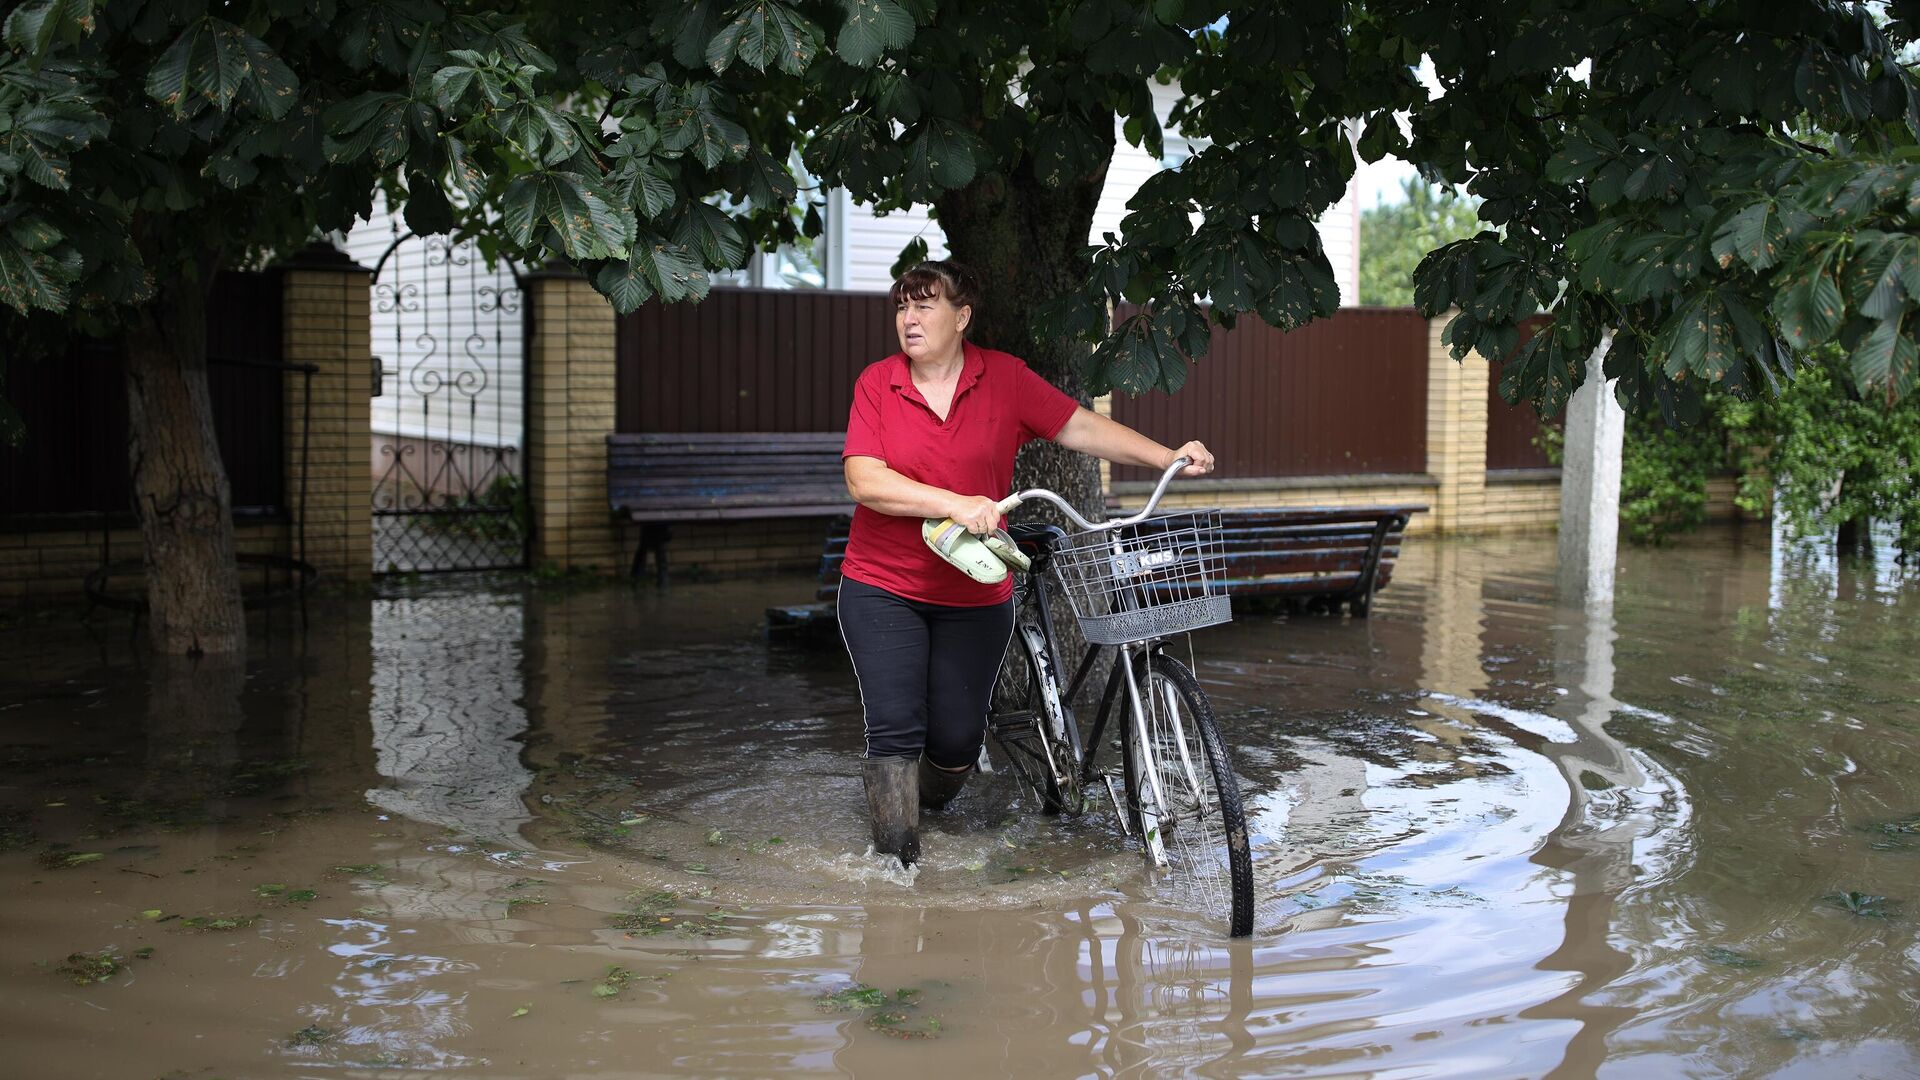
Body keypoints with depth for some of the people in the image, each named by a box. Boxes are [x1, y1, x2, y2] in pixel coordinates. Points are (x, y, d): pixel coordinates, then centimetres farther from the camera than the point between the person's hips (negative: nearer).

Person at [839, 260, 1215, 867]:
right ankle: (898, 859, 5)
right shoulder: (876, 384, -5)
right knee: (897, 728, -10)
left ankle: (928, 807, 37)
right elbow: (864, 481, -15)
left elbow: (1081, 428, 0)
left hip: (974, 595, 2)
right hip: (883, 588, -1)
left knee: (957, 738, 4)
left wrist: (1169, 458, -9)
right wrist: (954, 503, -26)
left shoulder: (1004, 378, -2)